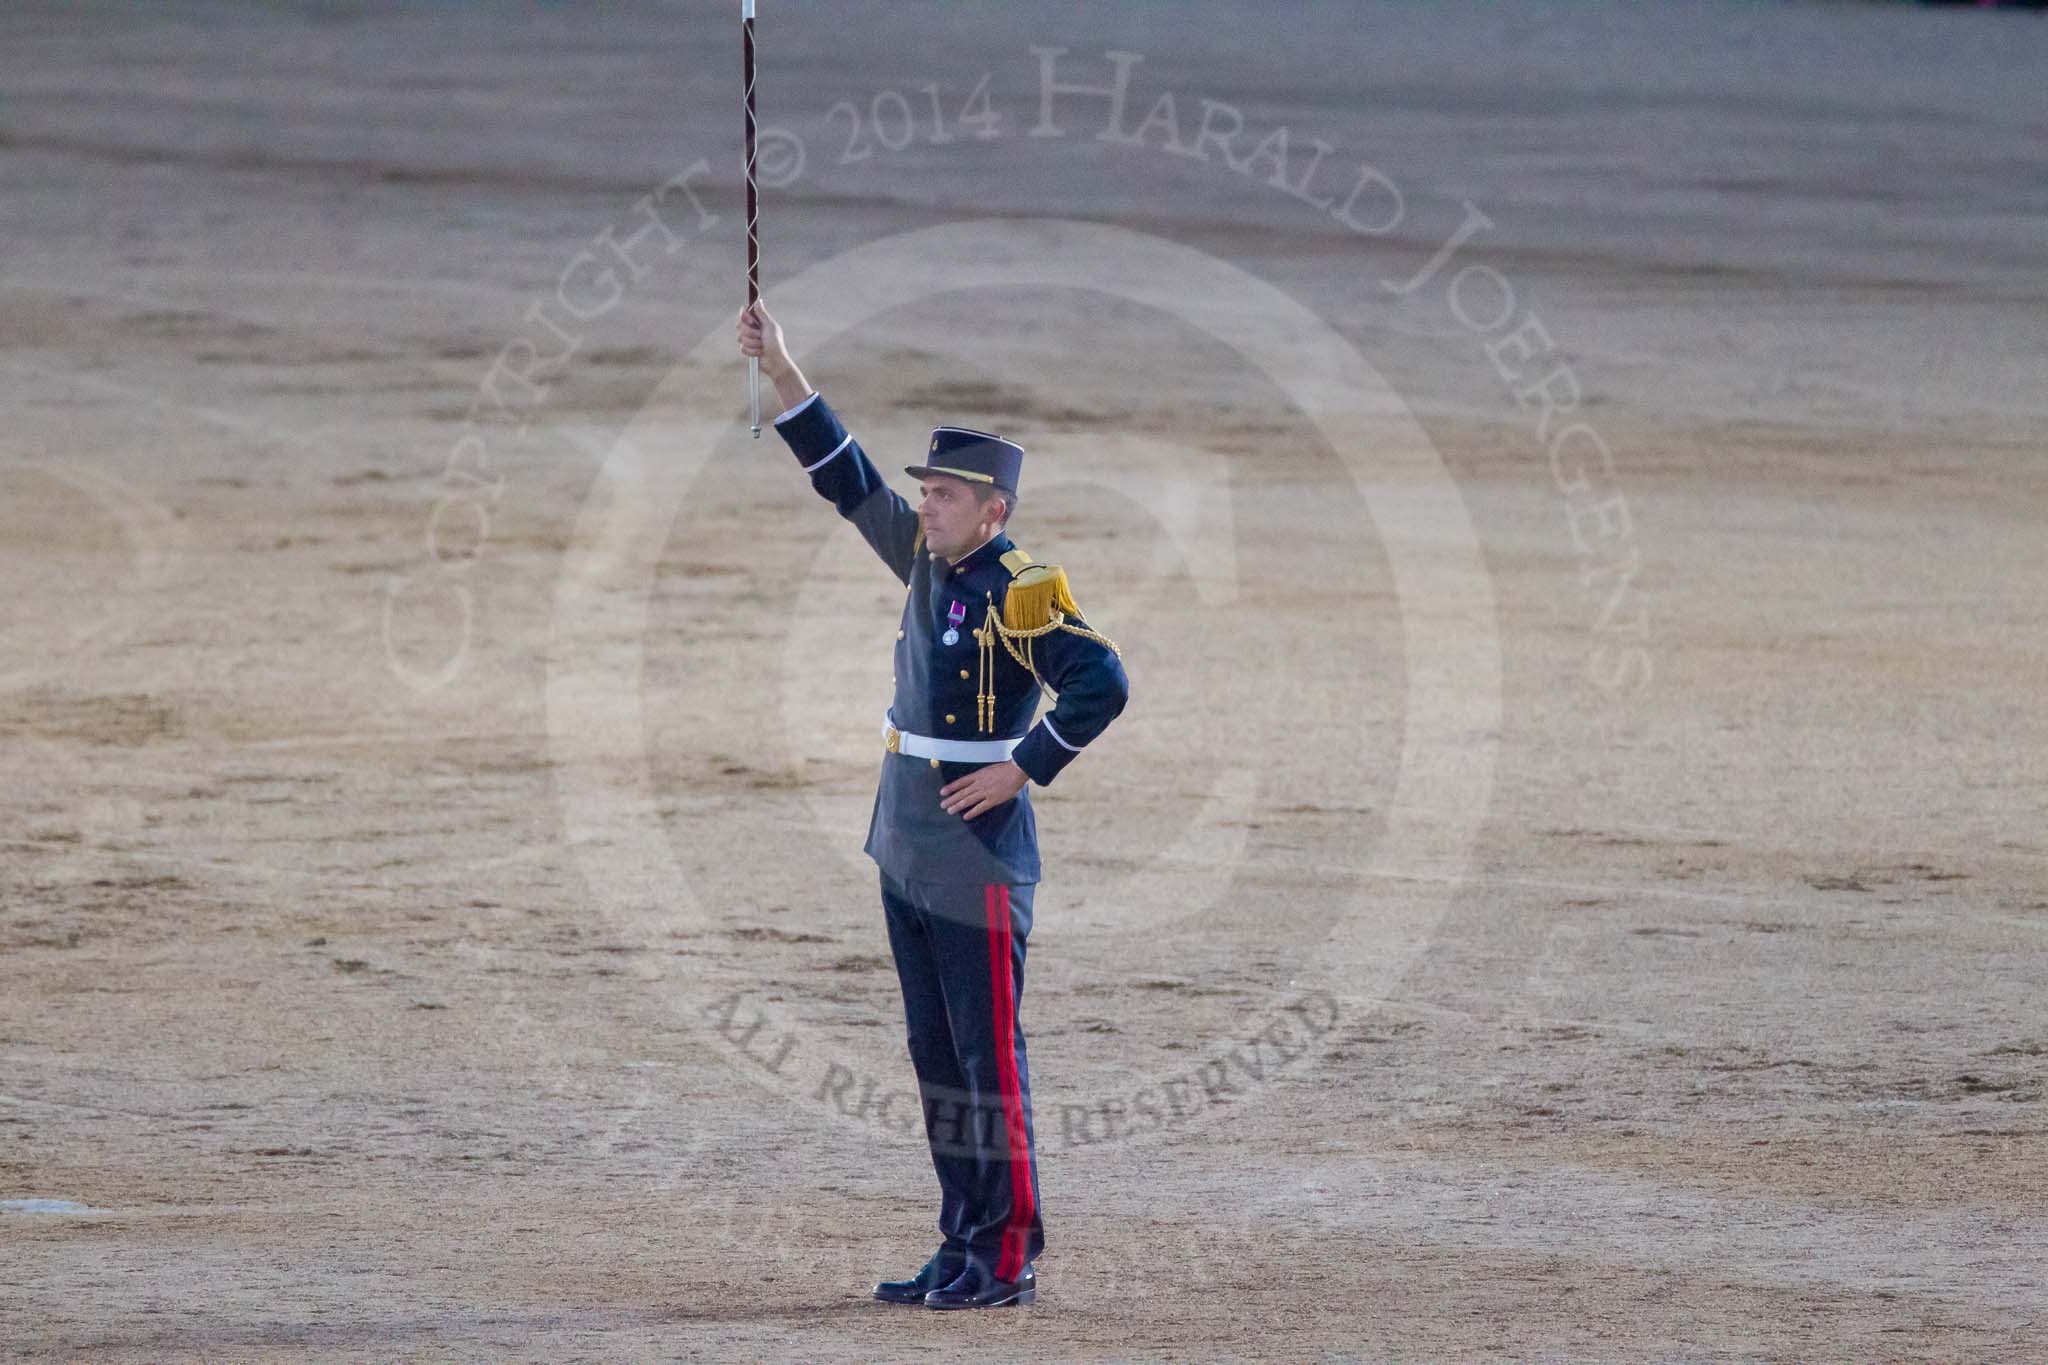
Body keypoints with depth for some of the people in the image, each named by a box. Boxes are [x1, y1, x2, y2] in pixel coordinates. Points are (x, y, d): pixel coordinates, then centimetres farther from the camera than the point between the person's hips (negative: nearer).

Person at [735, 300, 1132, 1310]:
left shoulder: (1021, 592, -14)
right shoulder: (929, 562, 9)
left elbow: (1102, 683, -20)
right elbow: (848, 481, 15)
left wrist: (1022, 768, -18)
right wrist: (779, 368, 10)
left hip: (978, 866, -9)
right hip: (906, 855, 9)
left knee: (988, 1062, -4)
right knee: (936, 1058, 11)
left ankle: (1006, 1260, 0)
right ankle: (963, 1247, 17)